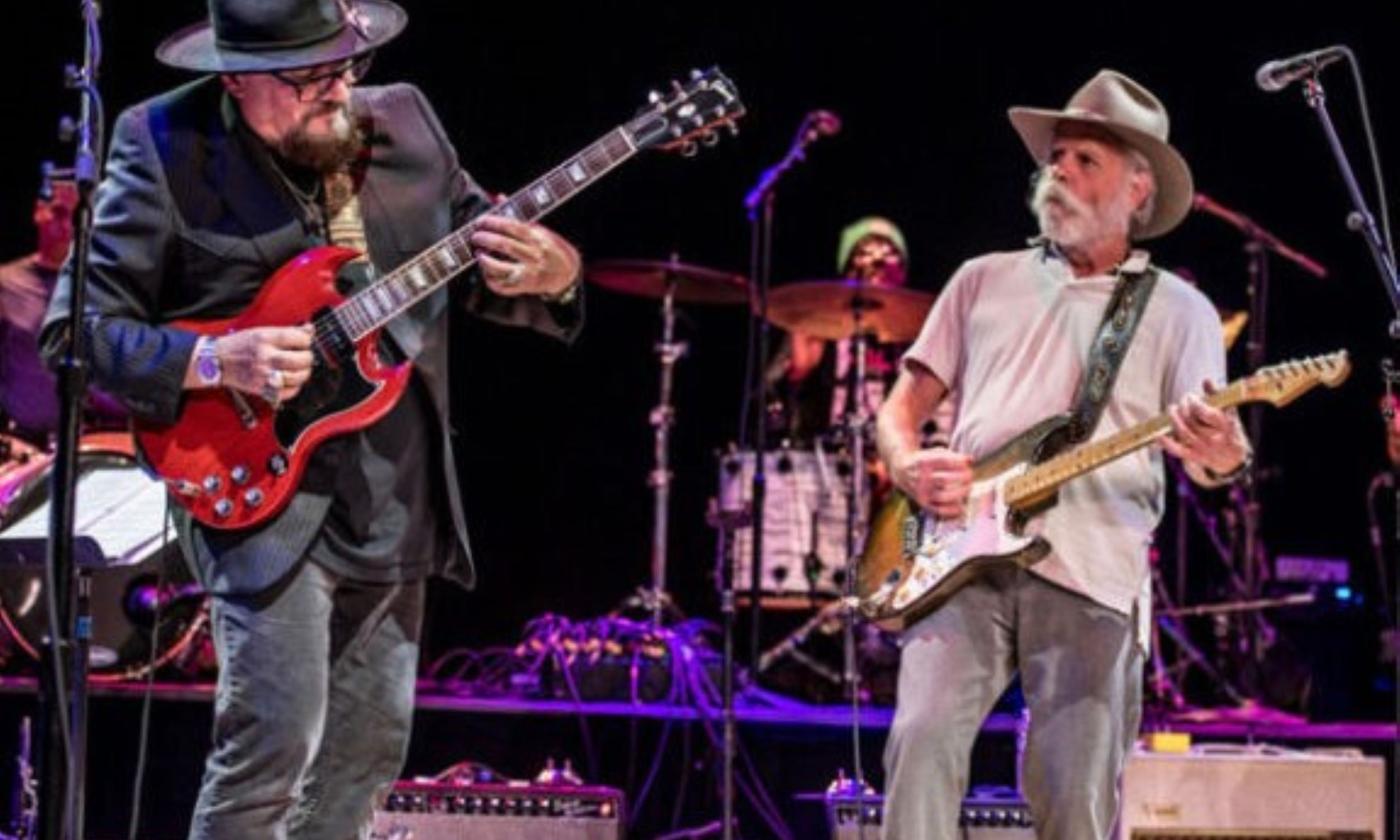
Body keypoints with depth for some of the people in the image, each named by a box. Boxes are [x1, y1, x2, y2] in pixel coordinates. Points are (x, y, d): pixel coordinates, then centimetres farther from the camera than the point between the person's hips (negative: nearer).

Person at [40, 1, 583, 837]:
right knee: (276, 737, -15)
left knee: (368, 748, 11)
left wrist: (548, 274, -10)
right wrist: (216, 361, -22)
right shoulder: (165, 148, -9)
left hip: (397, 505, 6)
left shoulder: (405, 121, 6)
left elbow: (483, 264, 13)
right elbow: (76, 326, -9)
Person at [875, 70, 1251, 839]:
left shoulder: (1177, 310, 12)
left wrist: (1219, 459, -24)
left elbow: (1204, 444, 1)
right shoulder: (984, 280, 20)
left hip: (1090, 575, -2)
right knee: (923, 738, -19)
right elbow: (903, 403, 20)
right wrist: (909, 465, -3)